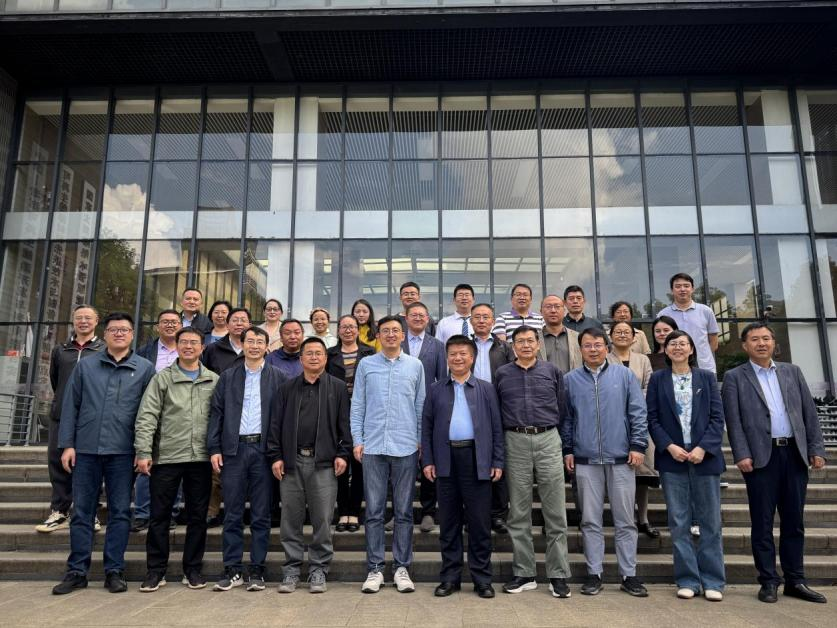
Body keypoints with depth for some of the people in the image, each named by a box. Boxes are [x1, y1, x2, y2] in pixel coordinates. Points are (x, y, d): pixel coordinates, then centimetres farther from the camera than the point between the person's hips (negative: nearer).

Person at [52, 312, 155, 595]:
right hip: (86, 449, 2)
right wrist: (67, 444, 1)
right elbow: (70, 406, 7)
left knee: (120, 512, 5)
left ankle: (114, 570, 15)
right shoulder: (85, 365, 8)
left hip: (122, 452, -1)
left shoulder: (145, 369, 3)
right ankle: (77, 571, 20)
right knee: (82, 511, 8)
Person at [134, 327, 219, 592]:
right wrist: (143, 452, -9)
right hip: (166, 457, -1)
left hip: (201, 459, 1)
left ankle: (193, 570, 21)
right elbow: (146, 418, -2)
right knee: (160, 516, 7)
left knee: (198, 516, 9)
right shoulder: (162, 378, 3)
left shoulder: (214, 381, 7)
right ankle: (156, 570, 21)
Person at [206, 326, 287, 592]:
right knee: (233, 514, 6)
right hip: (234, 450, 1)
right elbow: (216, 413, 8)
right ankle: (232, 570, 16)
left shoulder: (278, 378, 4)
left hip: (263, 449, -1)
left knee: (261, 515, 5)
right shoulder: (228, 377, 10)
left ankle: (257, 570, 15)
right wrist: (214, 448, -1)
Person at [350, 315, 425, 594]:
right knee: (374, 511, 4)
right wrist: (357, 440, 0)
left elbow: (421, 406, 10)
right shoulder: (365, 365, 7)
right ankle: (375, 569, 14)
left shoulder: (415, 365, 7)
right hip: (373, 446, 0)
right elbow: (357, 405, 7)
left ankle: (402, 568, 17)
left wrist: (422, 441, 4)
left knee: (404, 511, 7)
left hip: (406, 447, 0)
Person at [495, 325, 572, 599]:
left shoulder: (552, 371, 8)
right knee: (518, 514, 7)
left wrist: (559, 439, 8)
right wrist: (502, 441, 6)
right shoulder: (502, 374, 9)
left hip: (548, 440, 0)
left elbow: (562, 408, 10)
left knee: (555, 513, 1)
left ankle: (558, 576, 11)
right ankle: (524, 574, 17)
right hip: (516, 443, 1)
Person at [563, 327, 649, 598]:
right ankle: (594, 574, 17)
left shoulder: (624, 375, 5)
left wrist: (638, 446, -3)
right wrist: (567, 450, 4)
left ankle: (628, 575, 18)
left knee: (625, 520, 6)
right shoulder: (571, 379, 6)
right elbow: (566, 418, 9)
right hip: (585, 460, 1)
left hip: (621, 458, 0)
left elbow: (638, 413, 3)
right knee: (590, 520, 7)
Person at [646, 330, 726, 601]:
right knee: (679, 522, 4)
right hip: (672, 457, 0)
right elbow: (652, 419, 2)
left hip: (705, 456, 0)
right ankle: (687, 580, 14)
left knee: (710, 521, 5)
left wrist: (703, 448, -11)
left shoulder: (707, 378, 7)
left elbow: (717, 417, 1)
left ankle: (713, 581, 15)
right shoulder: (657, 379, 6)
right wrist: (669, 446, -11)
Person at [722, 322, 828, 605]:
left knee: (794, 522, 11)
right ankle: (769, 581, 13)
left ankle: (795, 581, 22)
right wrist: (741, 455, -13)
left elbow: (810, 412, 11)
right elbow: (733, 420, -5)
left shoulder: (792, 371, 14)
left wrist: (816, 449, 3)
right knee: (763, 523, 3)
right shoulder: (734, 377, 2)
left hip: (795, 454, 4)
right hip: (761, 457, -3)